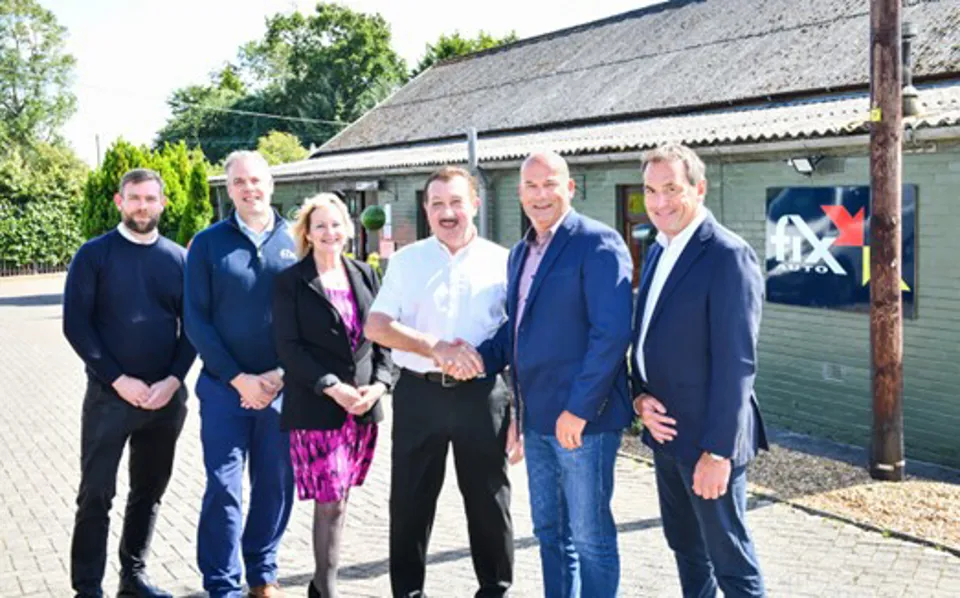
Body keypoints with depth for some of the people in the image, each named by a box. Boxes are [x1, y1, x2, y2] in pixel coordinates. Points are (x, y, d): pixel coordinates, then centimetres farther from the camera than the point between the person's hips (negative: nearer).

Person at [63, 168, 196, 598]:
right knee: (96, 495, 1)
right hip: (109, 394, -3)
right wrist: (118, 379, -13)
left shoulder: (178, 258, 6)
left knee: (149, 492, 12)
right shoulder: (94, 254, -1)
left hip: (166, 396, 3)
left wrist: (173, 379, -7)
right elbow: (76, 324, -6)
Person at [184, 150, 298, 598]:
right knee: (224, 486, 0)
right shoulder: (208, 243, 0)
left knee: (275, 484, 9)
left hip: (282, 387, 1)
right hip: (225, 386, -1)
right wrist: (237, 378, -9)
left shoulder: (296, 241, 2)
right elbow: (196, 318, -3)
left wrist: (281, 373, -8)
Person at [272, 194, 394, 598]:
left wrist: (379, 383, -5)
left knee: (339, 497, 12)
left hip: (364, 406, 4)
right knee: (330, 500, -4)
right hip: (315, 407, -4)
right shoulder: (291, 281, -2)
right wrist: (332, 387, -17)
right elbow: (288, 347, -8)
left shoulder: (365, 275, 11)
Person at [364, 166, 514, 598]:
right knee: (410, 499, 9)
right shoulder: (405, 261, 6)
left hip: (482, 394, -1)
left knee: (488, 498, 10)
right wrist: (434, 347, -15)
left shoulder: (502, 262, 4)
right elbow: (376, 326, -2)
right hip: (419, 392, 1)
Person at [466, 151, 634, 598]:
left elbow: (612, 331, -19)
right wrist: (482, 357, 2)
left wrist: (579, 409, -21)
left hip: (582, 419, -8)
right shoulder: (520, 253, 15)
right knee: (549, 531, 18)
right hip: (537, 419, 8)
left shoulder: (597, 243, -11)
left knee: (590, 536, 4)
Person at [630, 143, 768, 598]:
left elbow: (736, 363, -21)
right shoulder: (659, 251, 10)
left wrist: (717, 452, -22)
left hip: (706, 441, -8)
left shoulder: (728, 255, -17)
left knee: (730, 560, 4)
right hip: (665, 433, 8)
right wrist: (641, 397, -2)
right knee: (685, 546, 21)